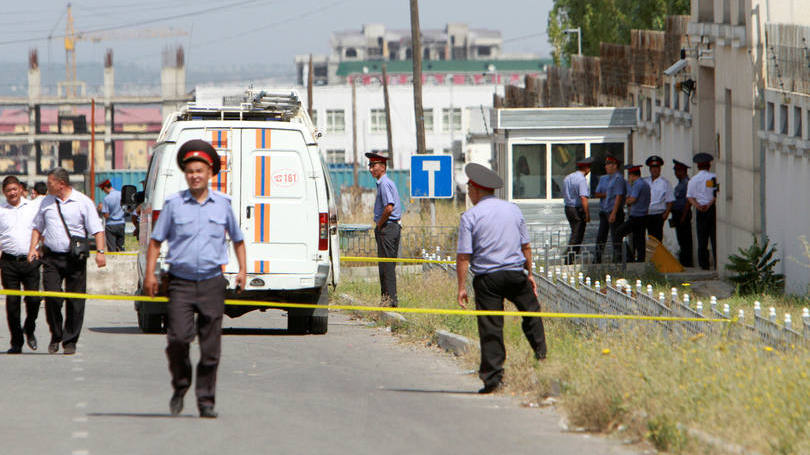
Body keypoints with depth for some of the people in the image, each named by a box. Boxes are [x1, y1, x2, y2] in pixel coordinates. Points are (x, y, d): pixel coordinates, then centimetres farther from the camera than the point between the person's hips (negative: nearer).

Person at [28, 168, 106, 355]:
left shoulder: (83, 202, 0)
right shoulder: (46, 202, 12)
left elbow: (97, 229, -2)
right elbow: (37, 227, 22)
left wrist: (100, 251, -13)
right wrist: (32, 247, 8)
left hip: (75, 259, -2)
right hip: (51, 257, 2)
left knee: (75, 302, -1)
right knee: (52, 298, -9)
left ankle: (70, 341, 8)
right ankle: (55, 336, 9)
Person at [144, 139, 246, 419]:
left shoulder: (222, 204, 8)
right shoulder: (174, 204, 3)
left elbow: (238, 239, 21)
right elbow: (156, 240, 9)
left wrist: (242, 270, 10)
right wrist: (150, 273, -1)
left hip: (212, 283, 1)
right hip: (181, 282, -1)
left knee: (210, 347, 0)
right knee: (178, 338, -14)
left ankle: (206, 400, 9)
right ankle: (180, 387, 9)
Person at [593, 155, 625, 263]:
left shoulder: (618, 178, -8)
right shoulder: (603, 178, 18)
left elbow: (619, 197, -16)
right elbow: (596, 194, 14)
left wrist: (613, 213, -21)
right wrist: (606, 195, -7)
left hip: (615, 211, -8)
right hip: (603, 211, 8)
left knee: (616, 237, -7)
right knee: (600, 237, 9)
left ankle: (617, 260, -4)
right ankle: (597, 260, 15)